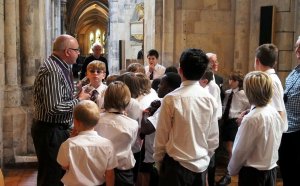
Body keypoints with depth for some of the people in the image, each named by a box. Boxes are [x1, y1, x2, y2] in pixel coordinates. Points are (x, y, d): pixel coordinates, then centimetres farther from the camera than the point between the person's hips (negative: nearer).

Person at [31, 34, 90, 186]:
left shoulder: (61, 67, 10)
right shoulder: (52, 71, -22)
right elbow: (54, 107, -29)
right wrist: (79, 100, -16)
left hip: (59, 128, 10)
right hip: (50, 131, -10)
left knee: (59, 171, 21)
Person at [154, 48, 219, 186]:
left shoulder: (171, 99, -16)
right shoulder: (210, 99, -4)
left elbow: (161, 136, -9)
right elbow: (213, 139, 3)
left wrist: (158, 161, 6)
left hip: (176, 165, -4)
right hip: (201, 165, 4)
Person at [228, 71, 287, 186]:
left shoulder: (252, 118, -25)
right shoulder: (274, 112, -3)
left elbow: (241, 151, -19)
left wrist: (232, 169, -3)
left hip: (253, 172, -7)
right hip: (271, 168, 7)